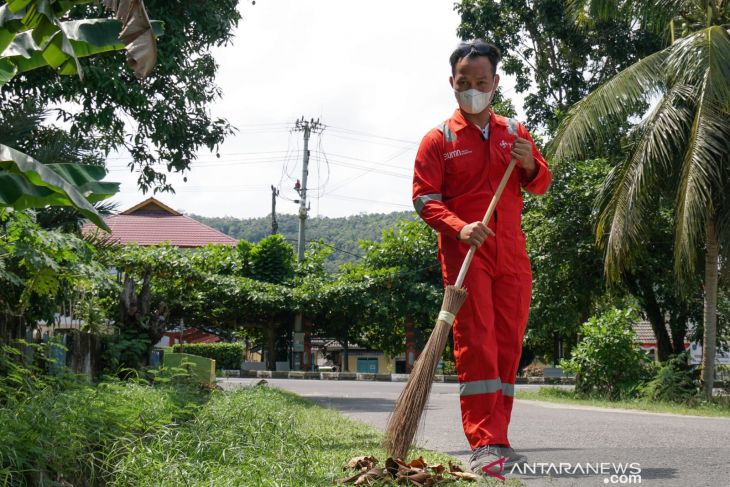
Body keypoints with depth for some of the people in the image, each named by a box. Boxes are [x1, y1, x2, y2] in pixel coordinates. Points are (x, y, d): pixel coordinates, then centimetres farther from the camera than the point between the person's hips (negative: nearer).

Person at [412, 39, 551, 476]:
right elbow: (425, 198, -4)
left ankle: (498, 441, 13)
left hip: (512, 256, 4)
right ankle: (484, 445, -14)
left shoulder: (515, 132, 15)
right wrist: (459, 228, -22)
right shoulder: (439, 139, 3)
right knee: (476, 344, -12)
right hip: (465, 254, -4)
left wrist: (529, 165, -5)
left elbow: (541, 184, 19)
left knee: (508, 346, 5)